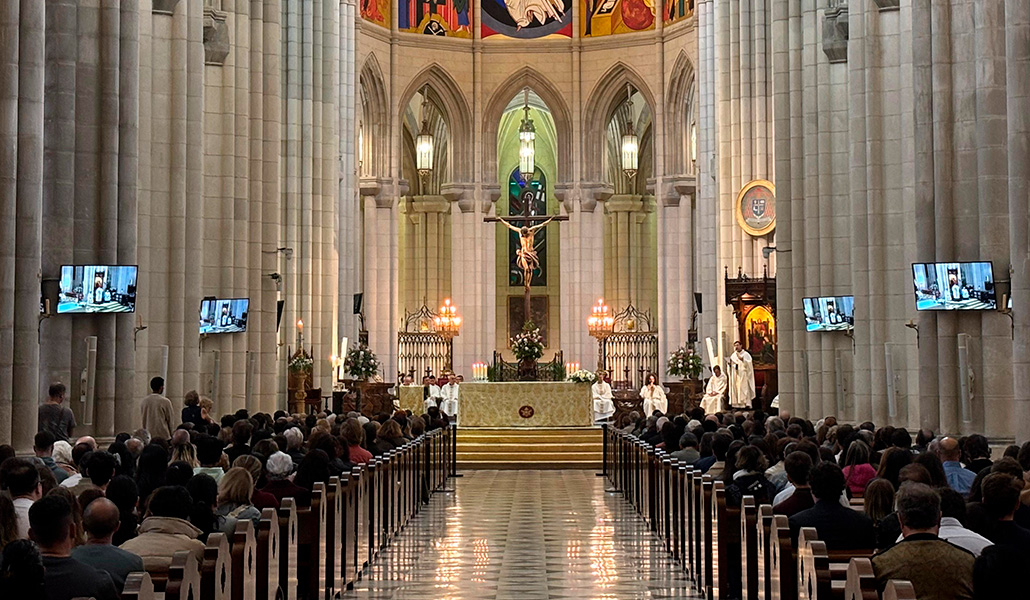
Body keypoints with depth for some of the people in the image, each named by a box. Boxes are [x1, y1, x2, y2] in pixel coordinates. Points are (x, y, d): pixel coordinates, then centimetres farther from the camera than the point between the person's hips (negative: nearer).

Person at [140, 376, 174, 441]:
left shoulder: (144, 401, 4)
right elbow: (169, 420, -2)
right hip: (162, 435, -5)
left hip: (148, 435, 5)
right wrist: (172, 435, 10)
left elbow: (143, 419, 12)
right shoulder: (165, 402, -9)